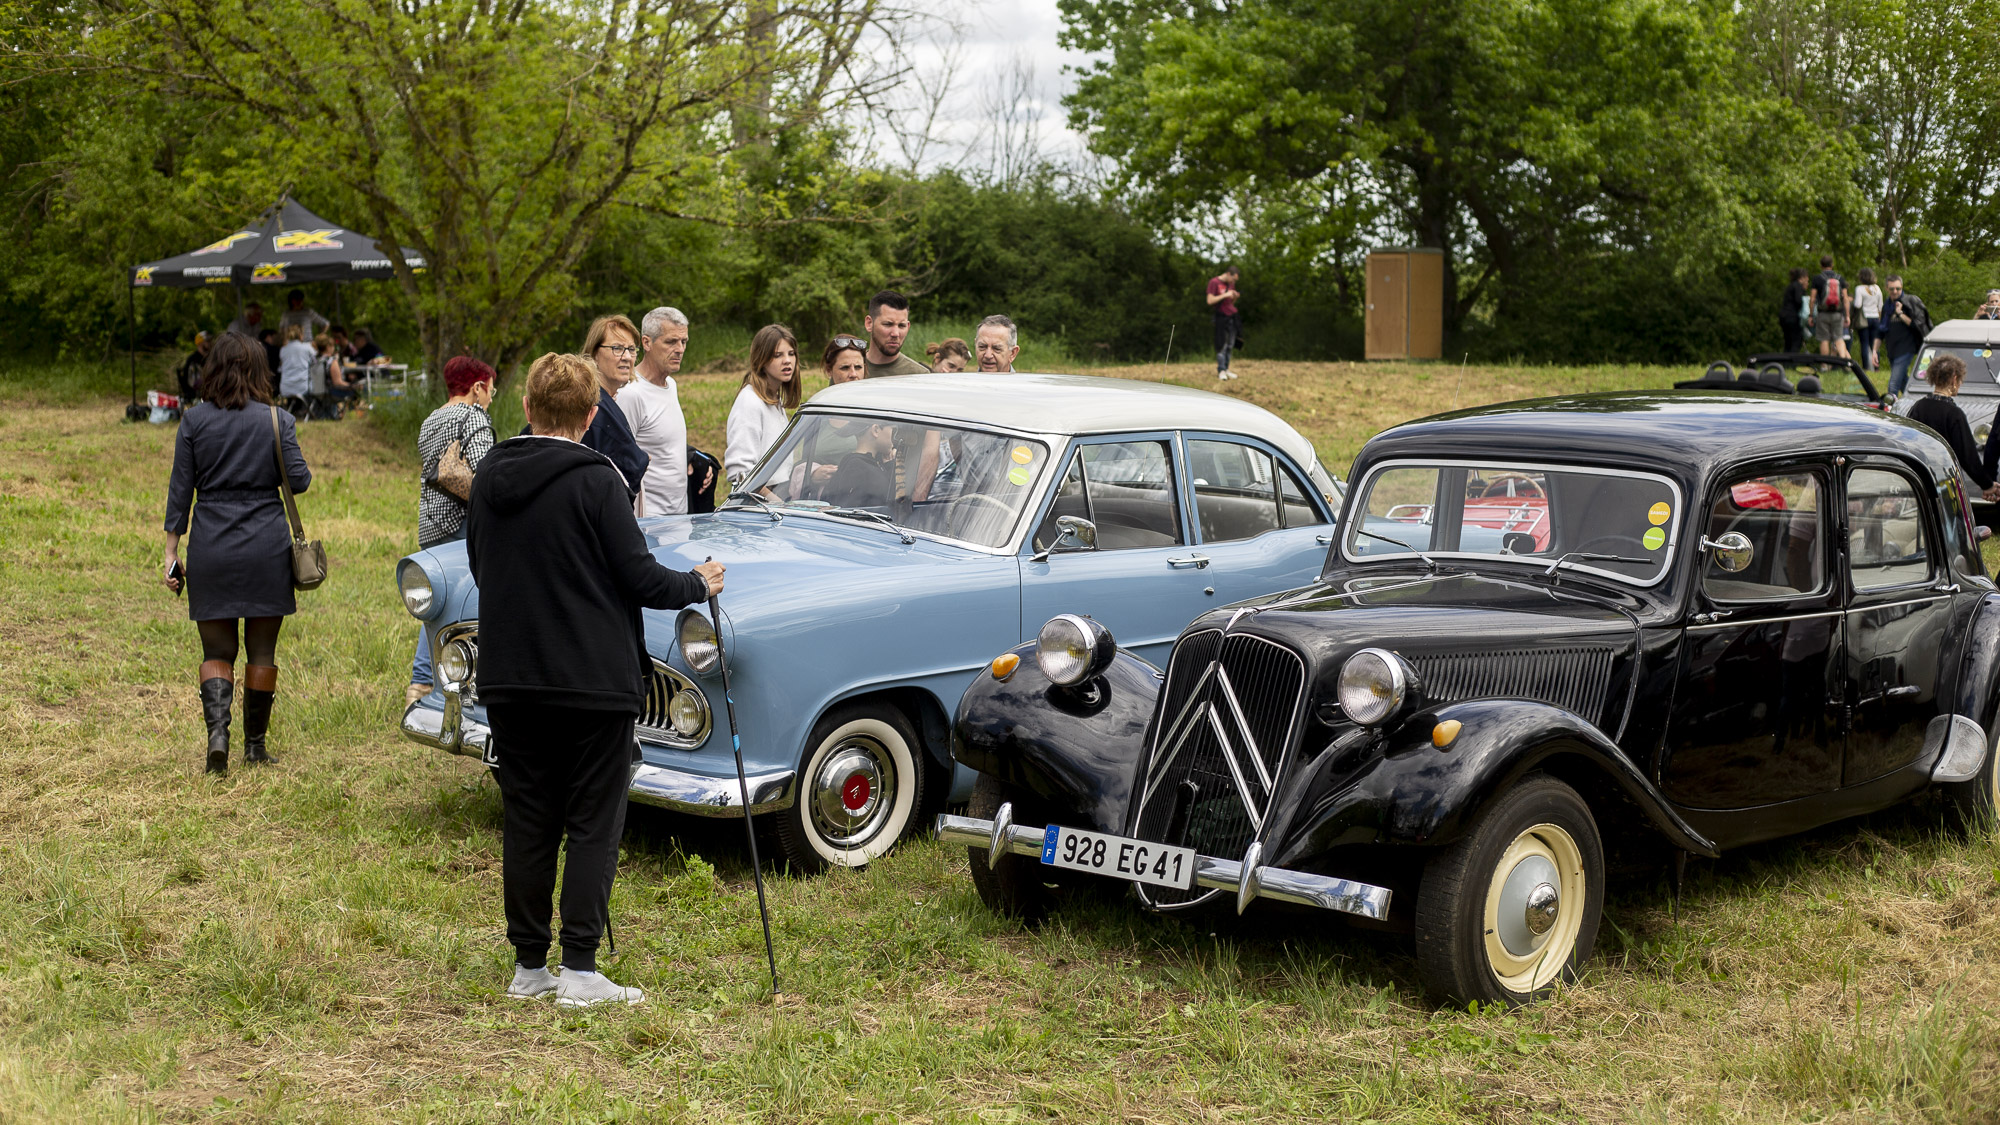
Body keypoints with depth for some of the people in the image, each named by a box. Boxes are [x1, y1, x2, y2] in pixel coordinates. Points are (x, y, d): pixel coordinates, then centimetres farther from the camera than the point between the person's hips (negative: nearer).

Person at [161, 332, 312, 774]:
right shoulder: (276, 419, -3)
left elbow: (180, 489, 1)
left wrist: (171, 551, 5)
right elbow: (300, 480, -3)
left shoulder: (194, 421, 0)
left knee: (216, 650, 8)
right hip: (266, 548, 0)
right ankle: (255, 745, 15)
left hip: (210, 551, 1)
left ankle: (217, 731, -13)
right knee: (262, 650, 10)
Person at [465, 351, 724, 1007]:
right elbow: (638, 578, -12)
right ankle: (579, 971, 0)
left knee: (526, 824, 11)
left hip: (509, 679, 6)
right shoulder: (594, 481, -13)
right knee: (592, 825, 2)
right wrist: (698, 585, 6)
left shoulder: (489, 478, 5)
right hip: (593, 680, -5)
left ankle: (528, 967, 16)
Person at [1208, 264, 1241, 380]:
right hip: (1221, 317, -7)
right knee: (1222, 345, -9)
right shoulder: (1214, 282, -6)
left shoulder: (1231, 283, 15)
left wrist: (1236, 297, 1)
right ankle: (1221, 371, -6)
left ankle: (1226, 369, 10)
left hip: (1232, 316, 7)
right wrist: (1225, 295, -17)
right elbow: (1210, 300, -12)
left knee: (1230, 345, 5)